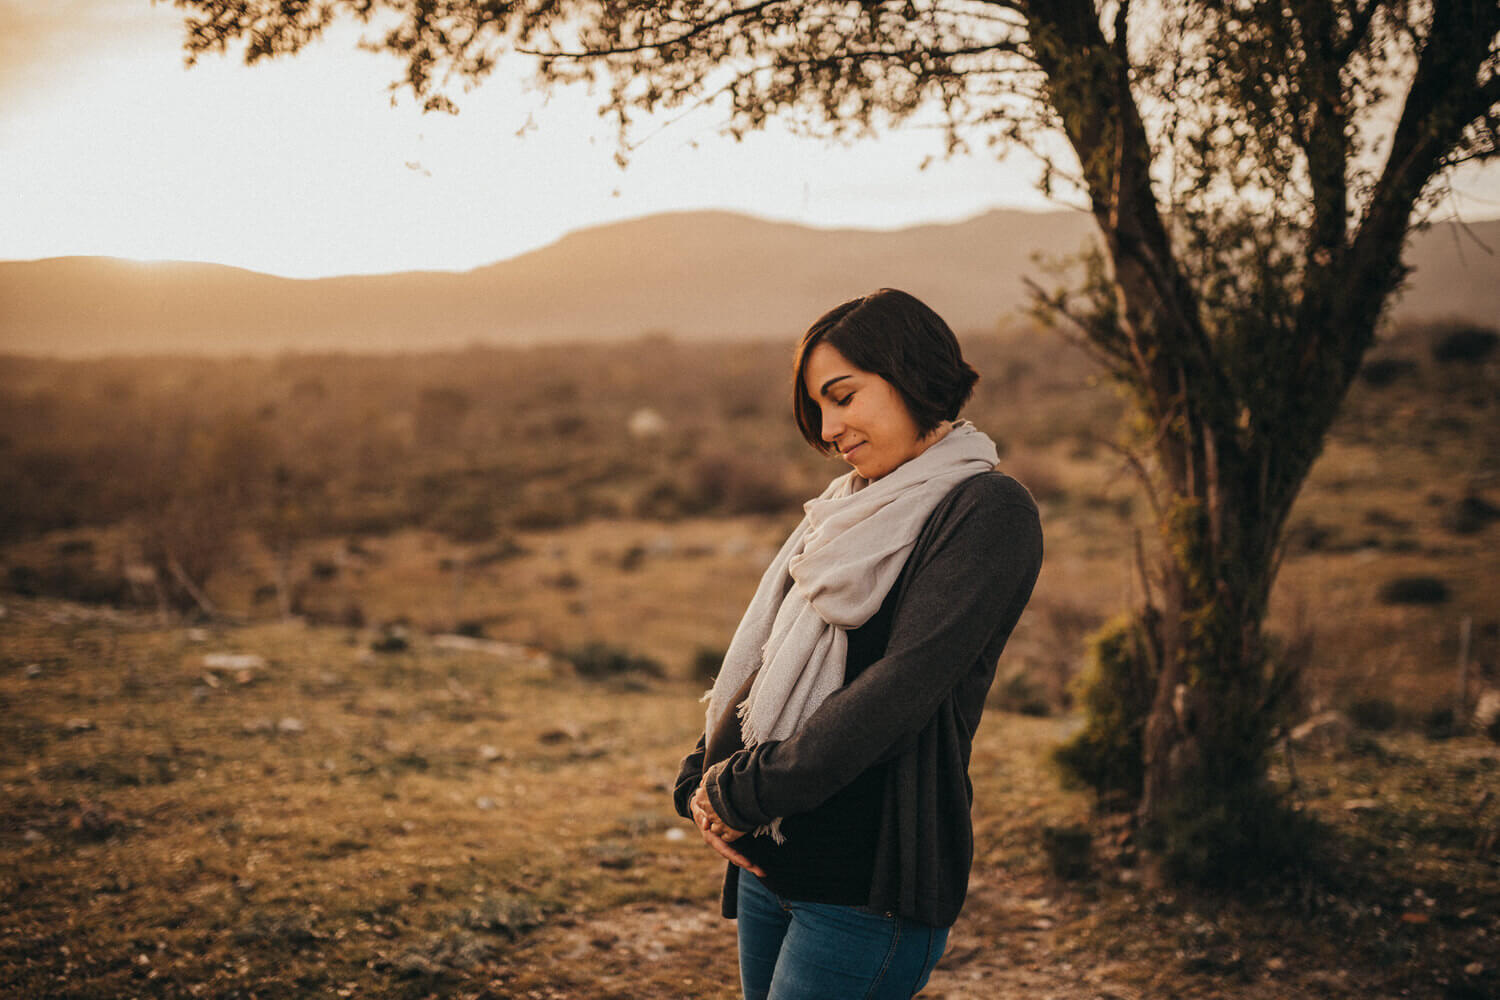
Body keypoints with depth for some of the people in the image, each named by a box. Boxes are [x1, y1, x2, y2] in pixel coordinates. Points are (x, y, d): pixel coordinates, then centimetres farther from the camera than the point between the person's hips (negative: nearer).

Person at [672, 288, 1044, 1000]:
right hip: (770, 864, 7)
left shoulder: (988, 511, -9)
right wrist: (701, 781, 0)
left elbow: (899, 687, -18)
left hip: (869, 887, -7)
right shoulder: (851, 509, 15)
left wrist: (744, 793, -15)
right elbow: (757, 661, 16)